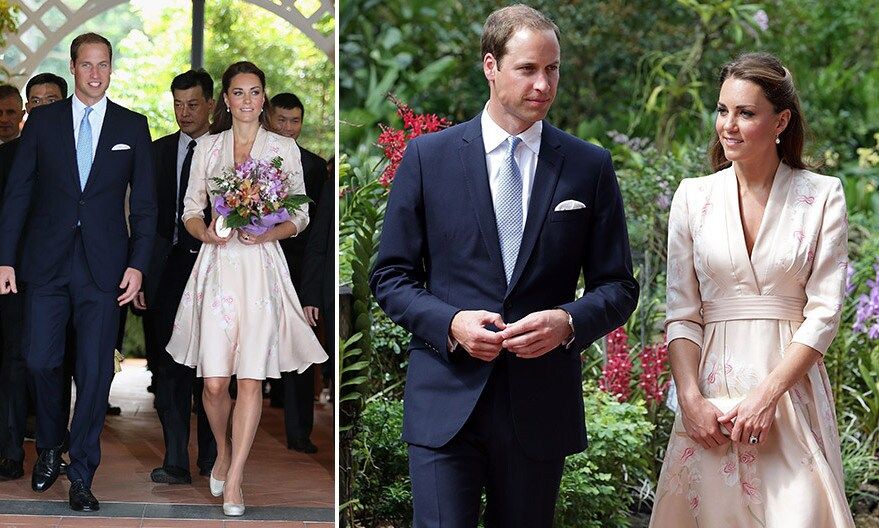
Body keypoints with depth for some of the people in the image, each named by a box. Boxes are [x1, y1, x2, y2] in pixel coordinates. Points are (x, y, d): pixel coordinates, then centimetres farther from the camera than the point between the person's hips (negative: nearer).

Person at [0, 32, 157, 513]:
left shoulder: (133, 127, 5)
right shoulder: (43, 121, 6)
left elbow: (144, 202, 5)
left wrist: (137, 264, -5)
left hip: (103, 265, -1)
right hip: (46, 260, 1)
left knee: (94, 371, -1)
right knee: (40, 360, 1)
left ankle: (81, 474, 8)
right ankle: (49, 449, 26)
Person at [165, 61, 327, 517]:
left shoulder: (284, 148, 7)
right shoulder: (207, 147, 10)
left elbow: (300, 215, 8)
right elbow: (190, 210, 11)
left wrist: (271, 232, -11)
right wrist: (205, 232, -10)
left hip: (263, 265, -1)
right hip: (218, 264, 1)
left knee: (251, 378, -6)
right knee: (214, 382, -4)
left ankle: (233, 480, 2)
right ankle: (223, 452, 26)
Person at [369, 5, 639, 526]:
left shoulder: (590, 166, 4)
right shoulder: (428, 156, 2)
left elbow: (618, 287, 7)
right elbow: (391, 276, 4)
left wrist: (568, 322, -14)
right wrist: (450, 323, -14)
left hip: (541, 406, 2)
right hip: (445, 402, -1)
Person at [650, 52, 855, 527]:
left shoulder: (822, 196, 1)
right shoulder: (694, 196, 6)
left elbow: (824, 312, -5)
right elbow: (681, 313, 3)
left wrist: (768, 395, -14)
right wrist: (691, 400, -10)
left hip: (792, 387, -1)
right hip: (713, 388, 1)